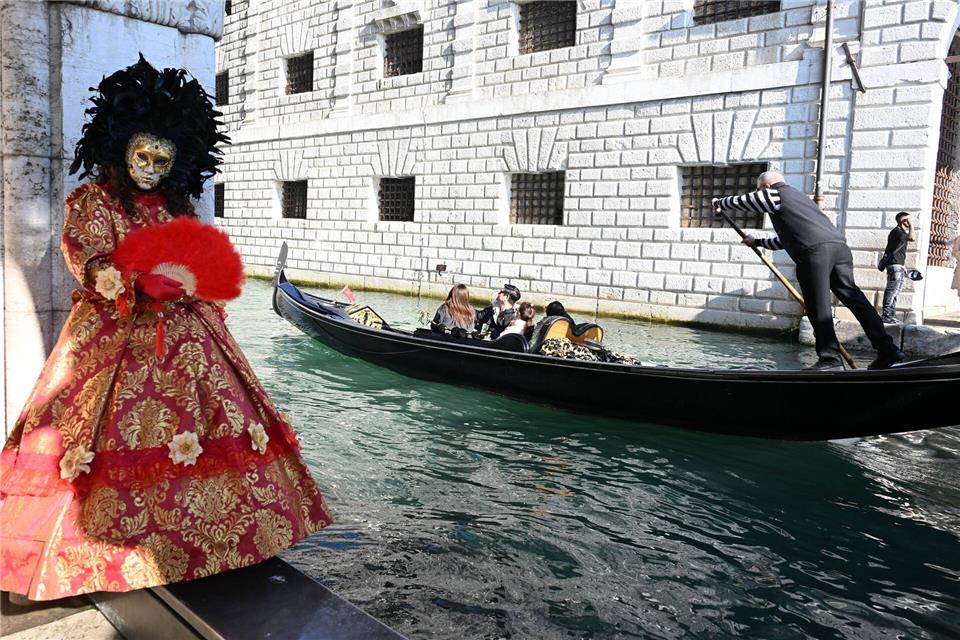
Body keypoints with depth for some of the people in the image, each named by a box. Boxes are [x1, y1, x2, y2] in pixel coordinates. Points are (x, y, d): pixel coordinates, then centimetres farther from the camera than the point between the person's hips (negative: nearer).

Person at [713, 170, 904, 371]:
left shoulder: (774, 194, 13)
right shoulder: (796, 195, 38)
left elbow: (738, 201, 25)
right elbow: (785, 239, 47)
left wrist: (718, 203, 44)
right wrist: (757, 242, 57)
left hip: (815, 250, -8)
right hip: (839, 244, 8)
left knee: (818, 306, -3)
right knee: (853, 296, 6)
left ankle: (830, 359, -1)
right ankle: (887, 349, 4)